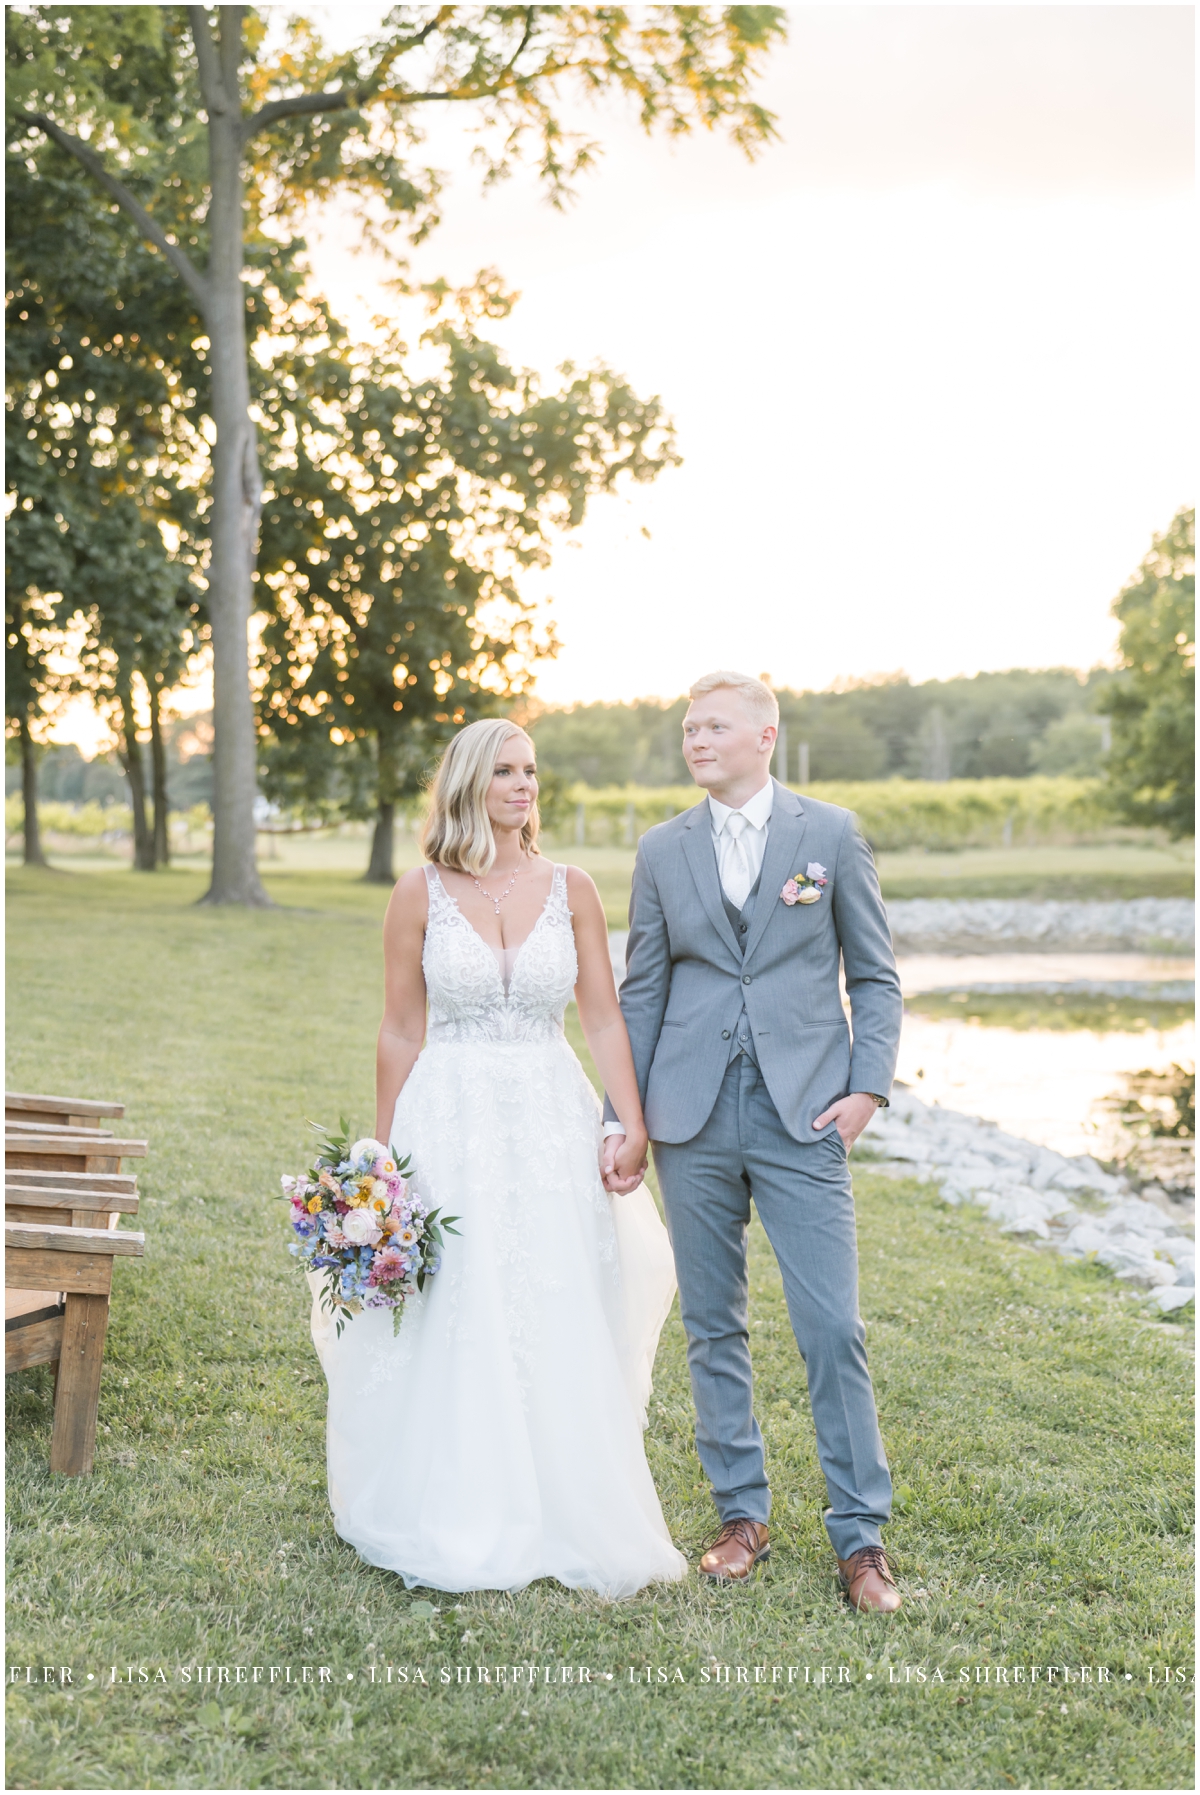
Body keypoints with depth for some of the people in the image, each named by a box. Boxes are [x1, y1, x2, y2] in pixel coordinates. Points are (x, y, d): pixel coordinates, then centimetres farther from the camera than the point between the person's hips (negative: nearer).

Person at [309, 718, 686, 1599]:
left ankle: (561, 1516, 21)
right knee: (451, 1325, 3)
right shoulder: (421, 893, 0)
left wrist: (634, 1128, -5)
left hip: (551, 1123, 2)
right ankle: (456, 1520, 18)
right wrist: (386, 1155, 2)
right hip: (450, 1121, -1)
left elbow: (604, 1018, 3)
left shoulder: (570, 890, 3)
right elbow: (401, 1030, 3)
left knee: (557, 1328, 5)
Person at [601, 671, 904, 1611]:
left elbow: (876, 976, 5)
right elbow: (642, 991, 11)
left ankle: (861, 1536, 8)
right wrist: (621, 1116, 6)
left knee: (834, 1329, -4)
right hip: (694, 1119, 3)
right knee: (714, 1326, 9)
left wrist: (868, 1086, -7)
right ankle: (742, 1514, 23)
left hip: (802, 1115, -2)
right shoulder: (663, 848, 8)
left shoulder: (832, 834, 3)